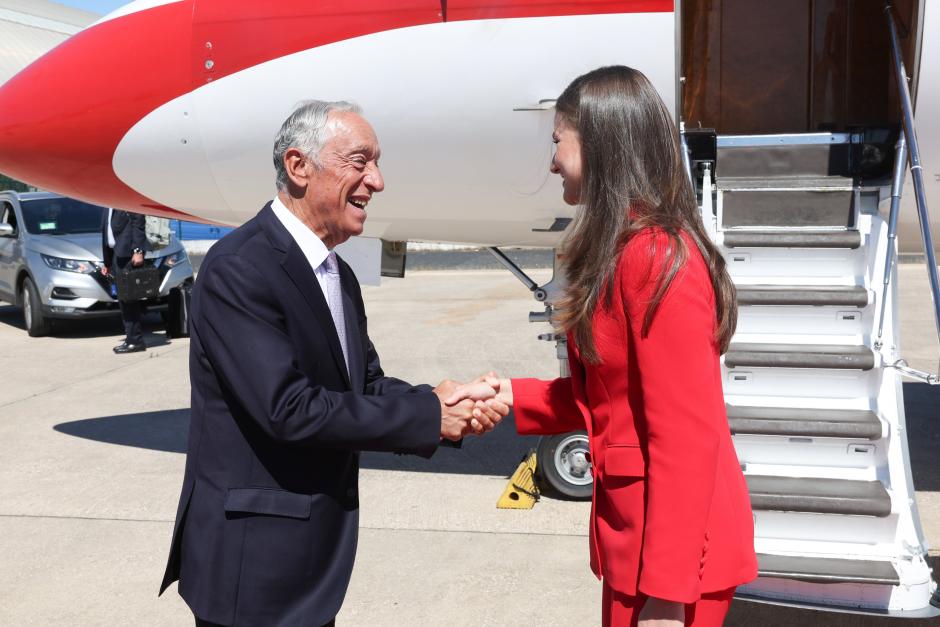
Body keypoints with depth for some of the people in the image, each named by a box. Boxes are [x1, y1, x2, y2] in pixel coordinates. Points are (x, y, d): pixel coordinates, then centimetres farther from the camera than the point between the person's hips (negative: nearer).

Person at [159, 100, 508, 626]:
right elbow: (289, 409, -25)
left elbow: (366, 384, 9)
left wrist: (453, 409, -10)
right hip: (253, 560, -8)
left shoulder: (338, 274, 10)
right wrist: (428, 414, -19)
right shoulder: (238, 269, -19)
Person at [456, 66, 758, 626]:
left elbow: (686, 438, -23)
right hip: (635, 531, 9)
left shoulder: (657, 259, -22)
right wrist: (513, 396, 3)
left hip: (669, 546, -9)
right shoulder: (626, 251, 9)